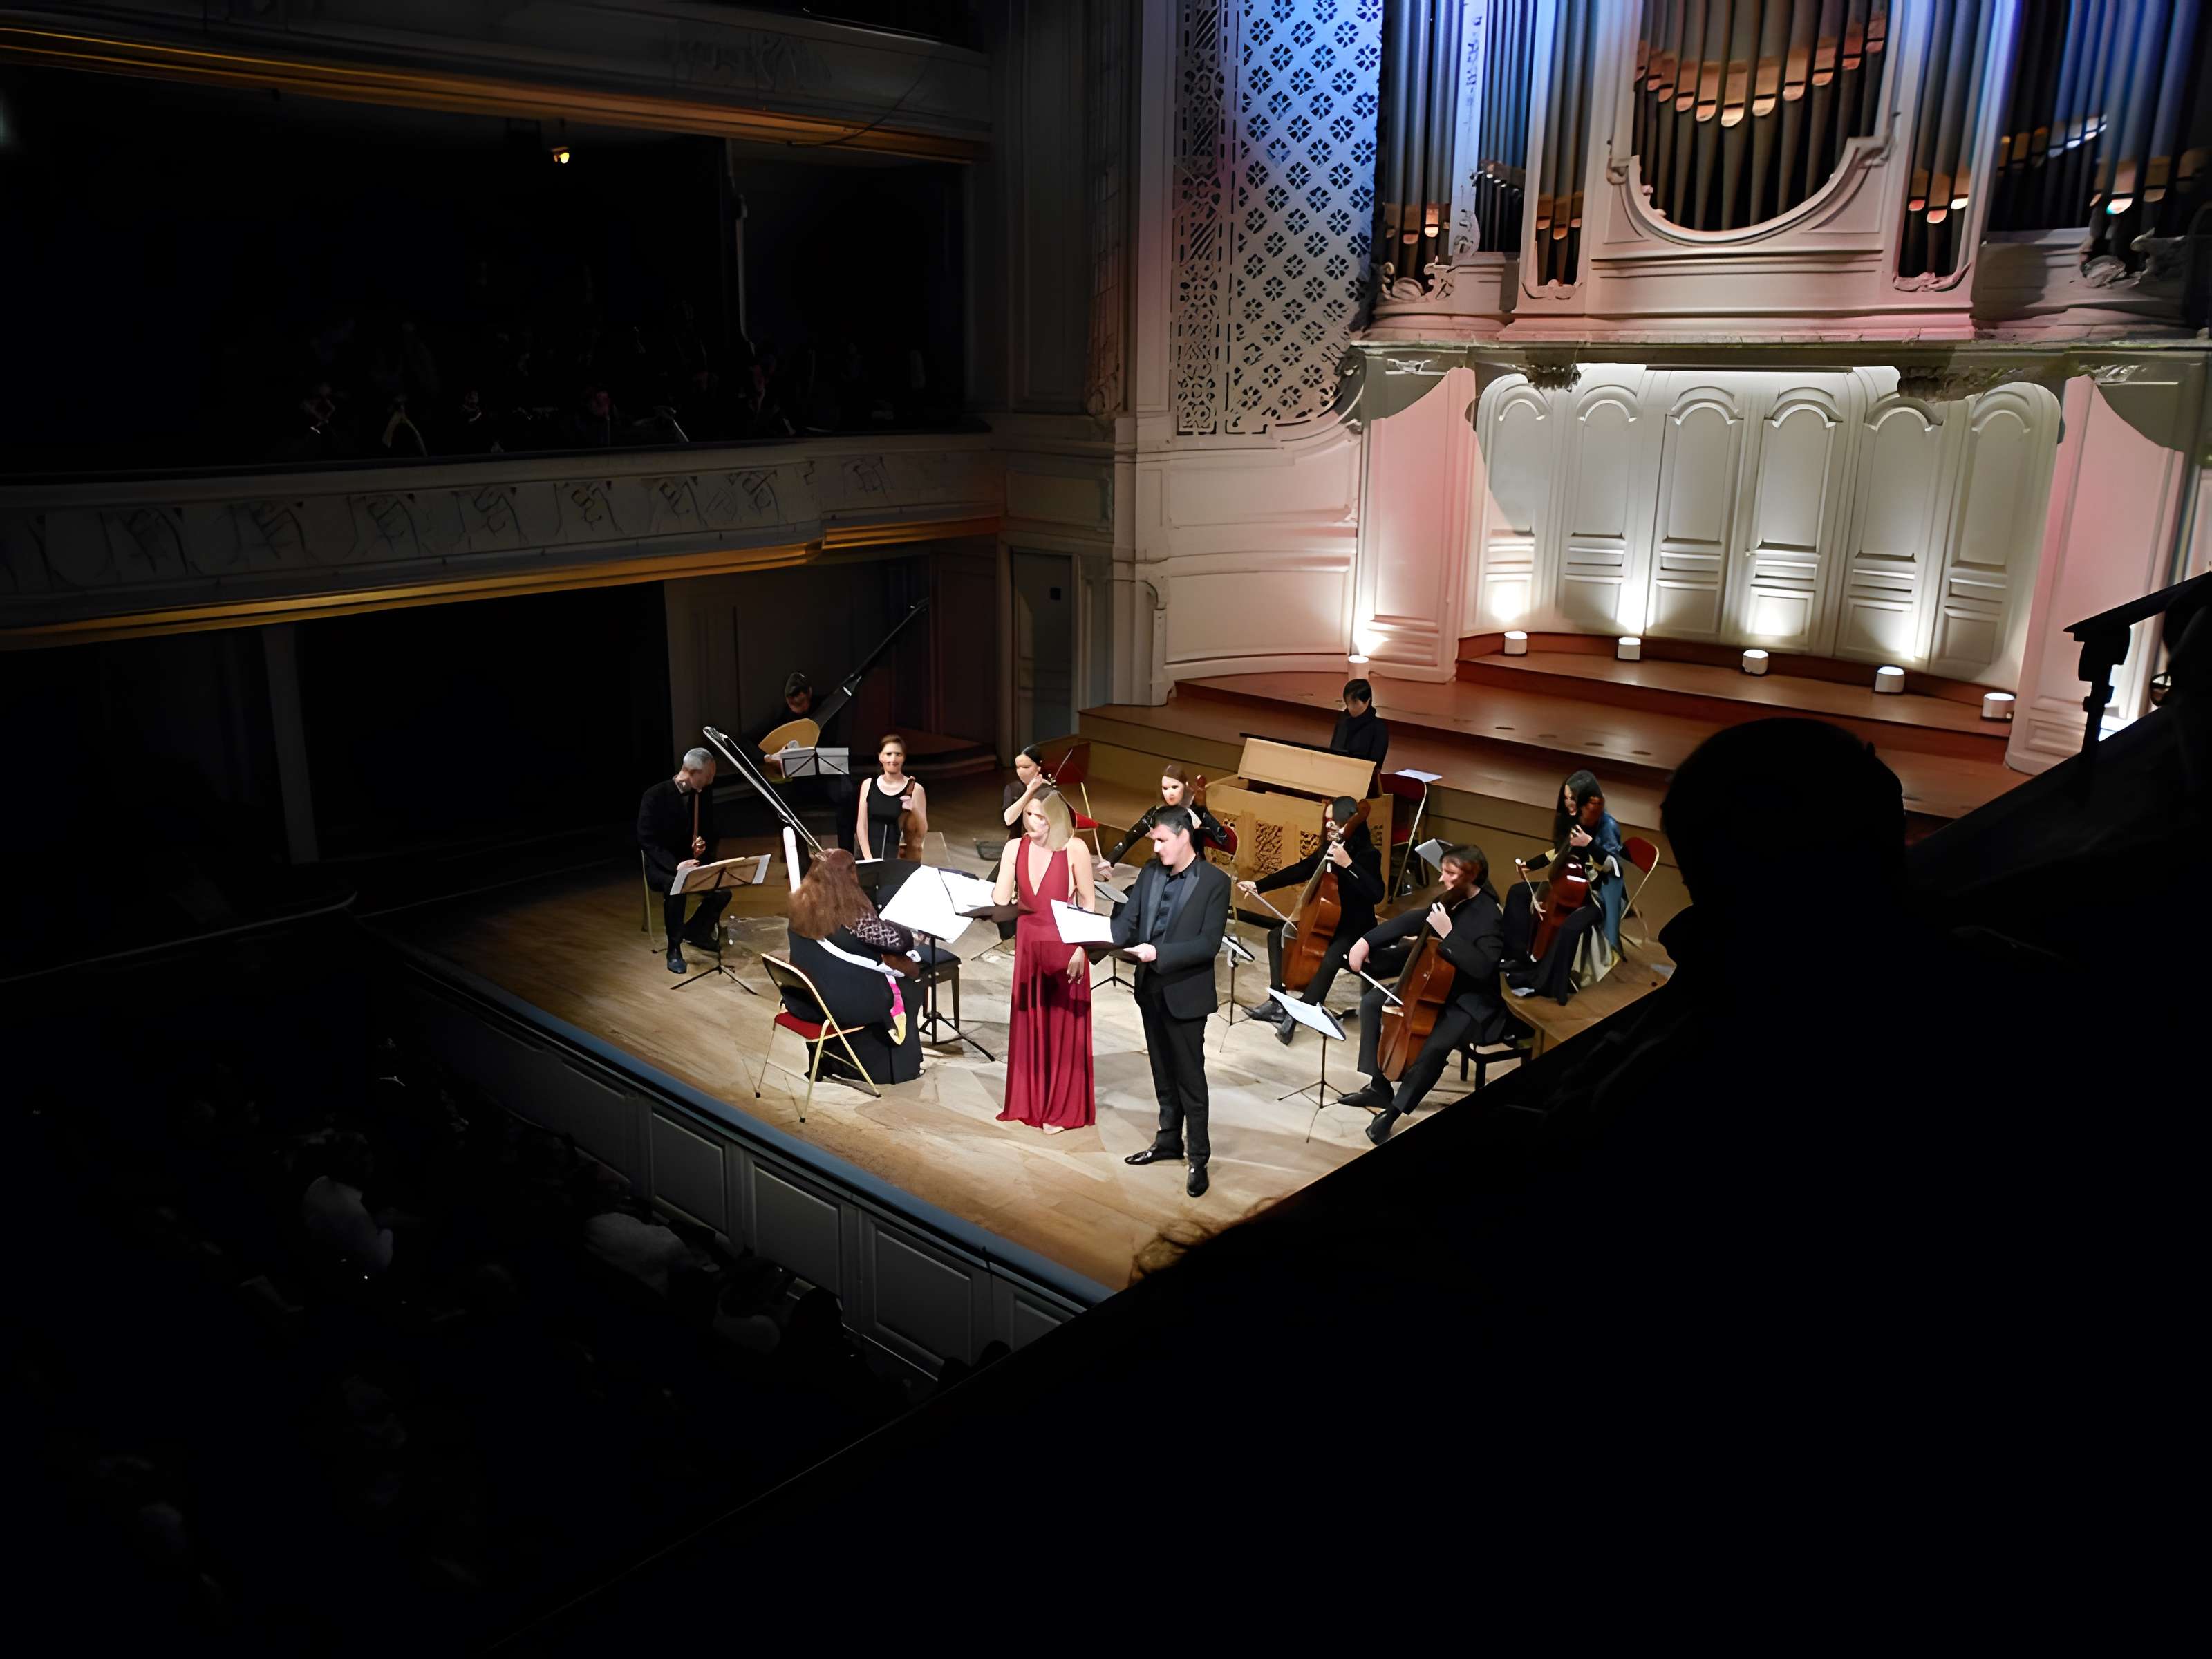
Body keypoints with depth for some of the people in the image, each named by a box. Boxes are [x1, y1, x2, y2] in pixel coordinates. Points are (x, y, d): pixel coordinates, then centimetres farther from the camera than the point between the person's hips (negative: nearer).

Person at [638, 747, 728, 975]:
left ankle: (697, 930, 5)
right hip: (662, 864, -5)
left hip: (694, 860, 5)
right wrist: (675, 865, -30)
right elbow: (646, 839, -18)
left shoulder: (704, 794, 0)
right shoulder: (656, 796, -16)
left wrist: (704, 845, -13)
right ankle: (674, 947, -18)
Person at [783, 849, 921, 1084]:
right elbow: (900, 941, -13)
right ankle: (900, 1067, 28)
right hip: (842, 1003, -6)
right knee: (906, 987, 17)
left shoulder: (801, 905, -4)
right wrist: (882, 922, 7)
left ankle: (834, 1059, 35)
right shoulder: (852, 913, -24)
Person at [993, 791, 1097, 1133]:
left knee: (1063, 1027, 4)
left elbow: (1089, 903, -8)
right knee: (1028, 1024, 11)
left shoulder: (1074, 849, -13)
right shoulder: (1015, 848, -1)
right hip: (1027, 944, 4)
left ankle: (1062, 1110, 13)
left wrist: (1081, 947, -13)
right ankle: (1028, 1103, 23)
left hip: (1064, 946, -4)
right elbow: (1000, 900, -5)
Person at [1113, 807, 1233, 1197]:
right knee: (1163, 1072, 19)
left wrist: (1158, 953, -29)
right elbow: (1128, 920, 1)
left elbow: (1208, 944, -19)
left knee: (1189, 1077, 3)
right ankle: (1169, 1140, 34)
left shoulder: (1215, 882, -13)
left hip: (1185, 992, -6)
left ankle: (1198, 1157, 14)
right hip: (1150, 987, 6)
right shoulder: (1150, 872, 3)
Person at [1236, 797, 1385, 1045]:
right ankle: (1277, 1003, 1)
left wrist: (1347, 864, -40)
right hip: (1327, 921, 9)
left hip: (1355, 928, -9)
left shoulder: (1368, 855, -18)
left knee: (1330, 958, -36)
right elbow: (1298, 871, 12)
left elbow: (1376, 895, -33)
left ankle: (1294, 1016, -28)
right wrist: (1259, 885, 9)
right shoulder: (1328, 849, 4)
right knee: (1277, 934, 6)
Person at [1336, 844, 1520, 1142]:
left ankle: (1393, 1111, -18)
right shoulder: (1452, 900, -1)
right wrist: (1367, 941, -6)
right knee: (1372, 1002, 6)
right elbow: (1412, 921, 5)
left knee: (1437, 1044, -34)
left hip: (1473, 1002, -9)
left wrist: (1447, 933, -36)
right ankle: (1379, 1087, 10)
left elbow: (1483, 968, -35)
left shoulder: (1488, 916, -24)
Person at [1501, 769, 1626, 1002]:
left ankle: (1547, 983, -23)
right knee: (1519, 892, 4)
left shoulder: (1606, 825, -20)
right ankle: (1519, 957, 9)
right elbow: (1560, 853, 17)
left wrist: (1590, 844, -39)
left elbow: (1611, 865, -24)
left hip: (1600, 895, -8)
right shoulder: (1572, 820, 1)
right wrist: (1530, 864, 9)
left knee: (1571, 926, -37)